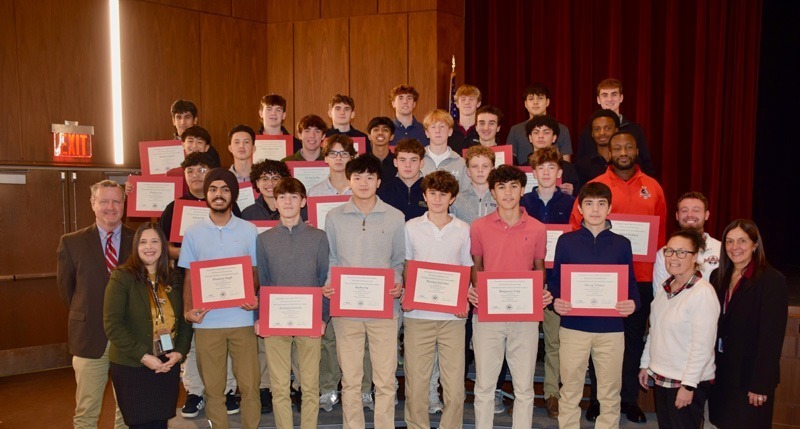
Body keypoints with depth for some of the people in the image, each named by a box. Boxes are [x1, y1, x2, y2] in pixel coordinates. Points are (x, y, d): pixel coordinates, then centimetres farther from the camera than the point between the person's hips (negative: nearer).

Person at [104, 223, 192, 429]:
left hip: (168, 366, 4)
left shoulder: (173, 280, 8)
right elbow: (112, 325, -13)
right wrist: (143, 356, -17)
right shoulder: (122, 277, -8)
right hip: (132, 368, -4)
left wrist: (180, 352, -5)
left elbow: (184, 320, 11)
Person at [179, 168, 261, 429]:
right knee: (213, 389, 8)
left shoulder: (249, 231, 3)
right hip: (207, 322, 1)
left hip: (242, 319, 0)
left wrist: (256, 299, -12)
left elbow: (257, 272, 7)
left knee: (249, 385, 3)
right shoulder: (193, 233, 6)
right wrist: (188, 310, -6)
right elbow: (188, 277, 9)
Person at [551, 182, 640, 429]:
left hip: (611, 328, 1)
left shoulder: (621, 244, 6)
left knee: (610, 393, 9)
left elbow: (631, 283, 8)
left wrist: (633, 303, -12)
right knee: (570, 391, 8)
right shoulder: (566, 241, 4)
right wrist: (556, 302, -14)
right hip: (573, 326, -1)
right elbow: (555, 281, 5)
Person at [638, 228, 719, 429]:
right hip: (661, 376, 7)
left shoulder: (703, 292, -18)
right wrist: (645, 364, 16)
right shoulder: (667, 288, 7)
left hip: (687, 383, -7)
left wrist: (688, 386, -19)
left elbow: (702, 346, -20)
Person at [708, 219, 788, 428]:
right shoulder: (718, 276, 7)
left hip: (749, 377, -5)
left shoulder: (772, 280, -11)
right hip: (721, 374, 5)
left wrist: (761, 384, -16)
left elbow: (772, 337, -15)